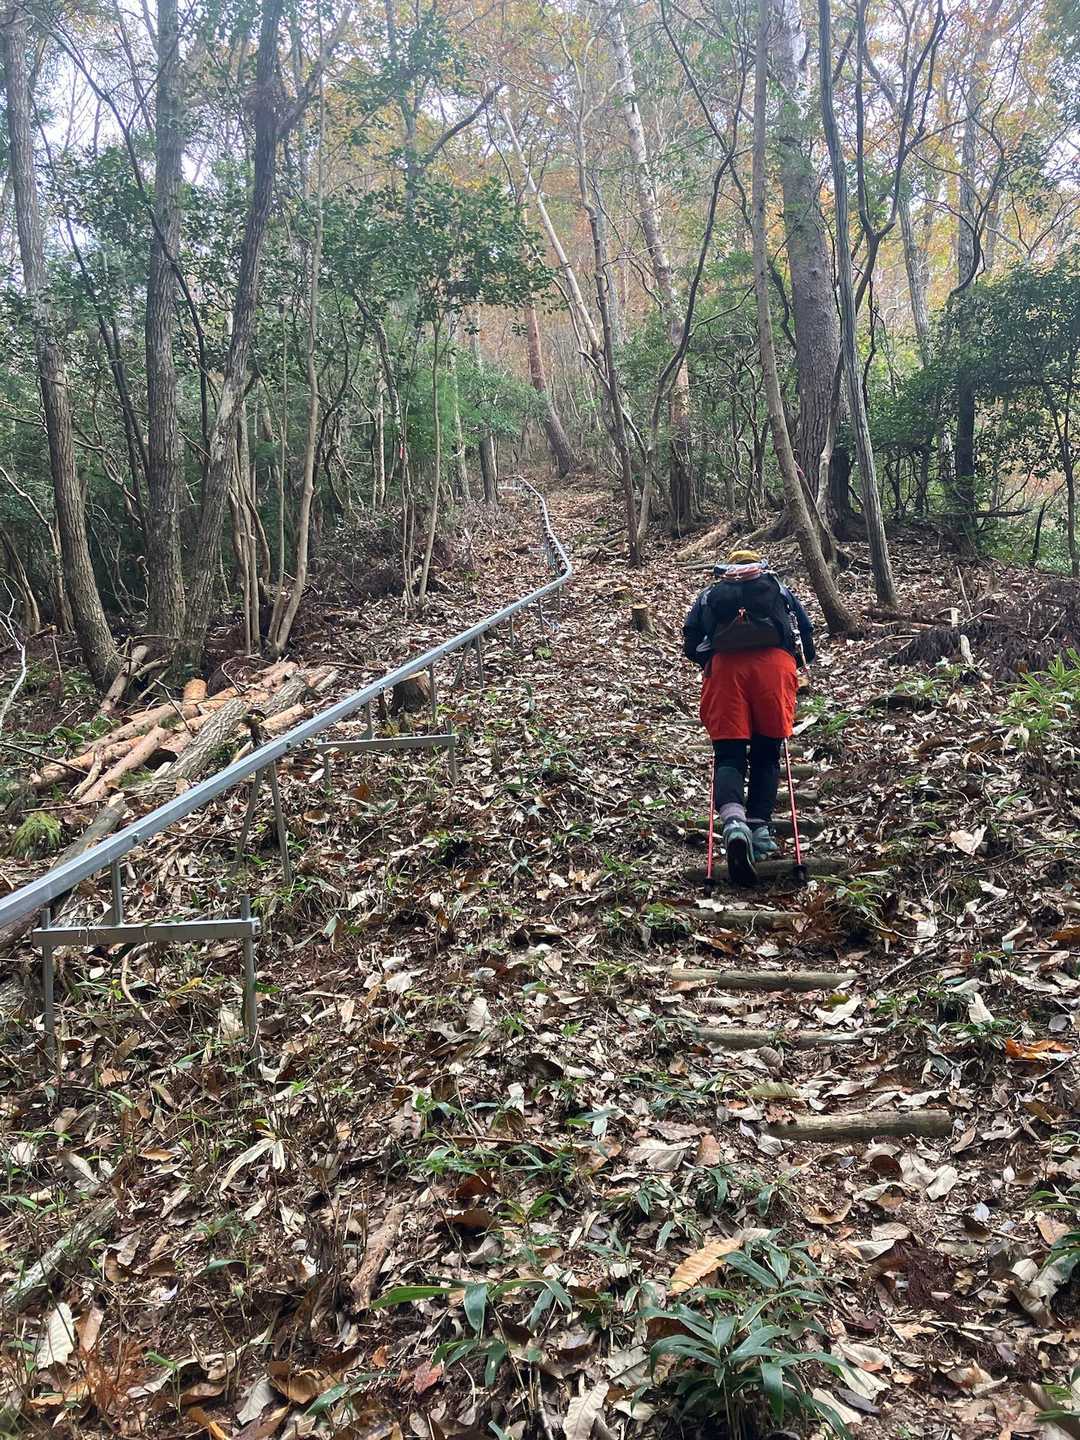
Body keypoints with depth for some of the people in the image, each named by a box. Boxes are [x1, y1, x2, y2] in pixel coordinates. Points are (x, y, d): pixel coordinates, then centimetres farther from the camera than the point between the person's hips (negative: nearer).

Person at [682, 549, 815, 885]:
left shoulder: (710, 594, 31)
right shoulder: (780, 590, 32)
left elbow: (690, 644, 19)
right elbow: (806, 634, 24)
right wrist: (797, 666, 41)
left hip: (724, 663, 0)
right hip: (775, 660, 0)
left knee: (729, 754, -3)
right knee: (766, 753, 12)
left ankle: (733, 822, -28)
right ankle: (760, 825, -1)